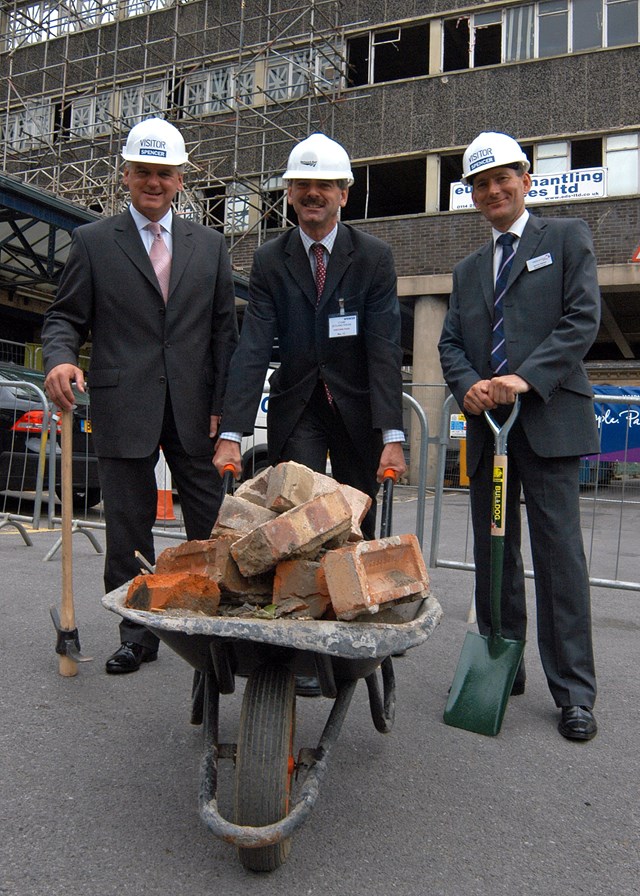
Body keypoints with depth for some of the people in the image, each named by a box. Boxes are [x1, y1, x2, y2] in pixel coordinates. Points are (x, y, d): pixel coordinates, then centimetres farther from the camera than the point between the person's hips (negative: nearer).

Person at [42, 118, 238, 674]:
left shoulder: (210, 245, 12)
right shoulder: (93, 242, 7)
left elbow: (224, 330, 9)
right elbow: (66, 316, 6)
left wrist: (222, 405, 1)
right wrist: (60, 358, -18)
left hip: (195, 408, 2)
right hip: (124, 409, -1)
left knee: (211, 524, 5)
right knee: (128, 526, 6)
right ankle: (137, 634, 19)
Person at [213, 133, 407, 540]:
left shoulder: (375, 256, -6)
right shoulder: (269, 260, -2)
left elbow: (385, 349, -14)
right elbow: (253, 349, -10)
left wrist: (392, 437, -22)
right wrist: (231, 434, -20)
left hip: (357, 408, 0)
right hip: (294, 409, 1)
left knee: (359, 528, 9)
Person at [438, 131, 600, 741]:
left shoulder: (566, 238, 8)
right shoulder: (467, 270, 22)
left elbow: (583, 318, -5)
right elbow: (450, 343, 13)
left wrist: (527, 377, -17)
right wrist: (468, 385, -8)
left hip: (549, 421, -5)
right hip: (487, 426, 5)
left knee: (559, 554, -5)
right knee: (492, 554, 9)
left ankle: (573, 692, 6)